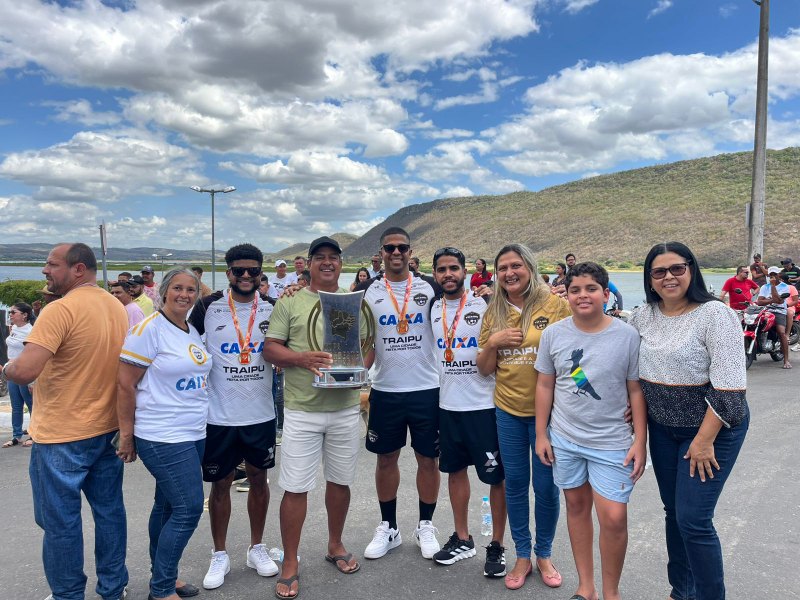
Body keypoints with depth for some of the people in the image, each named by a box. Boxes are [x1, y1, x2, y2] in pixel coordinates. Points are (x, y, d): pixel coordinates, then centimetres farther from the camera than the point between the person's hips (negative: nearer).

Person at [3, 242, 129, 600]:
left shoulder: (61, 309, -19)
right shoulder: (117, 307, 5)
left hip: (62, 436, -7)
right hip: (108, 428, 7)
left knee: (60, 521, 8)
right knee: (109, 510, 16)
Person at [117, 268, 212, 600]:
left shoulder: (193, 332, 10)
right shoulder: (149, 329, -13)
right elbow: (125, 385, -12)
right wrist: (126, 435, -9)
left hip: (194, 434, 7)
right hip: (162, 437, -7)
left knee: (168, 505, 16)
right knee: (189, 508, -5)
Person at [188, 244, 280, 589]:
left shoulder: (272, 309, 0)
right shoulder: (208, 307, -7)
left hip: (261, 414, 2)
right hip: (219, 416, -2)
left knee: (258, 479, 14)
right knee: (220, 483, 10)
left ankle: (257, 548, 32)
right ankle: (220, 555, 28)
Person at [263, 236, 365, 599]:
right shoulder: (290, 302, 0)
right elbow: (270, 348, -3)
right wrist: (301, 357, -20)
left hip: (345, 408, 3)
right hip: (302, 410, -3)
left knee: (340, 480, 16)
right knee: (295, 487, 1)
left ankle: (335, 545, 37)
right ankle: (290, 564, 18)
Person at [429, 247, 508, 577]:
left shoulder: (483, 306, -7)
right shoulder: (433, 309, 7)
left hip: (483, 404, -4)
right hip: (447, 404, 5)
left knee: (496, 476, 2)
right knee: (455, 469, 14)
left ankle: (497, 546, 19)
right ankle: (462, 539, 30)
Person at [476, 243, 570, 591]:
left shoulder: (555, 305, -7)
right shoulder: (494, 312, 4)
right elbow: (485, 369, 7)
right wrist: (492, 342, -11)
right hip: (508, 410, 3)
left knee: (546, 485, 7)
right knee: (515, 482, 12)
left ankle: (544, 554, 30)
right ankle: (522, 556, 29)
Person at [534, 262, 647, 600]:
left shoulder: (627, 336, -9)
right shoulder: (553, 334, -4)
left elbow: (636, 391, -3)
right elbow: (545, 385, 4)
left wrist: (640, 442, -5)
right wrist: (541, 434, 4)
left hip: (611, 442, -2)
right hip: (564, 439, 3)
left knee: (614, 518, -5)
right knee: (576, 506, 14)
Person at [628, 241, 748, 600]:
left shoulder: (714, 314, -16)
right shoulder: (643, 317, 2)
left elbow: (728, 387, -19)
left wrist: (704, 440, -19)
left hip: (712, 428, -6)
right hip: (662, 428, 6)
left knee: (693, 520, -7)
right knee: (674, 512, 16)